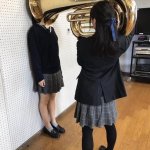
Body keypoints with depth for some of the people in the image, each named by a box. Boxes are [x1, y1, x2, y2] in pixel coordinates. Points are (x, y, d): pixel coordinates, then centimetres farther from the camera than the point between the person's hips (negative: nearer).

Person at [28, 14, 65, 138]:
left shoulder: (51, 29, 8)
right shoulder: (34, 31, -14)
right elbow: (34, 56, -16)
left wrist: (59, 69, 13)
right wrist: (39, 76, -17)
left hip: (55, 70, 7)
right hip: (44, 73, -7)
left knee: (52, 97, 18)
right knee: (44, 100, 10)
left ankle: (53, 122, 35)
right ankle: (48, 127, 27)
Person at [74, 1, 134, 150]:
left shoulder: (83, 43, -20)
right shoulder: (119, 43, -12)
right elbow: (130, 33, 13)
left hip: (89, 93, -3)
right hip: (108, 92, 4)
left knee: (87, 130, 13)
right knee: (110, 126, 25)